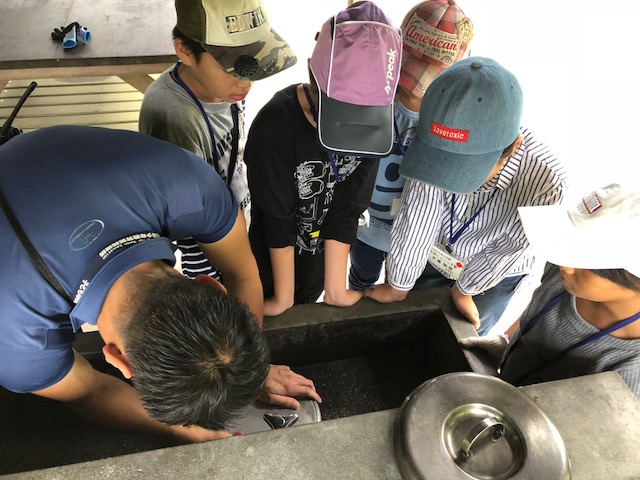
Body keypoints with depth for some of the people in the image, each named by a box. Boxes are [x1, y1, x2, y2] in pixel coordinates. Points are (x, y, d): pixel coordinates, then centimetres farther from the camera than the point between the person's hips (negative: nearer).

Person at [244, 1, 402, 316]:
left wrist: (336, 289, -12)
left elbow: (347, 208, -16)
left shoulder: (371, 123, -20)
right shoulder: (275, 127, -33)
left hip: (322, 256, 3)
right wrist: (283, 297, -15)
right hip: (273, 259, -3)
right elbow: (277, 218, -26)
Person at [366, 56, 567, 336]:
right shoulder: (438, 146, -35)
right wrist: (398, 287, -13)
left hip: (493, 275, -1)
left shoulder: (545, 183, -39)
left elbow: (506, 252, -22)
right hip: (436, 254, 2)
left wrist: (463, 290, -5)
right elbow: (413, 228, -27)